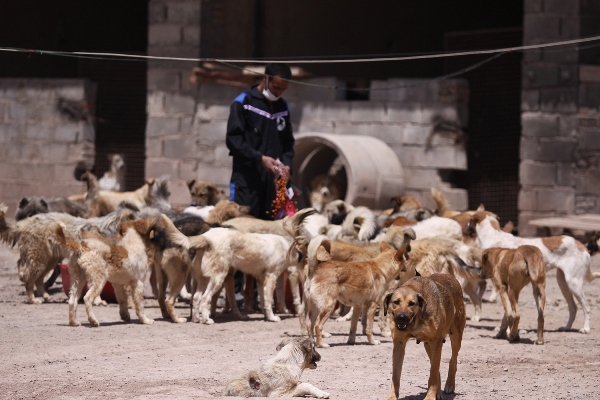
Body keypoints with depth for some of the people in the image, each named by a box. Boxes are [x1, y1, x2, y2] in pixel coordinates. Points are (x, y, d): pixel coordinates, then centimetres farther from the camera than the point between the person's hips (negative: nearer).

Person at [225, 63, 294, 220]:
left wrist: (286, 164, -1)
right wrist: (260, 158, -16)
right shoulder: (243, 103, -1)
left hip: (272, 182, 5)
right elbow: (233, 139, -7)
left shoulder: (283, 107, 15)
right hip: (246, 182, -5)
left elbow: (288, 142, 20)